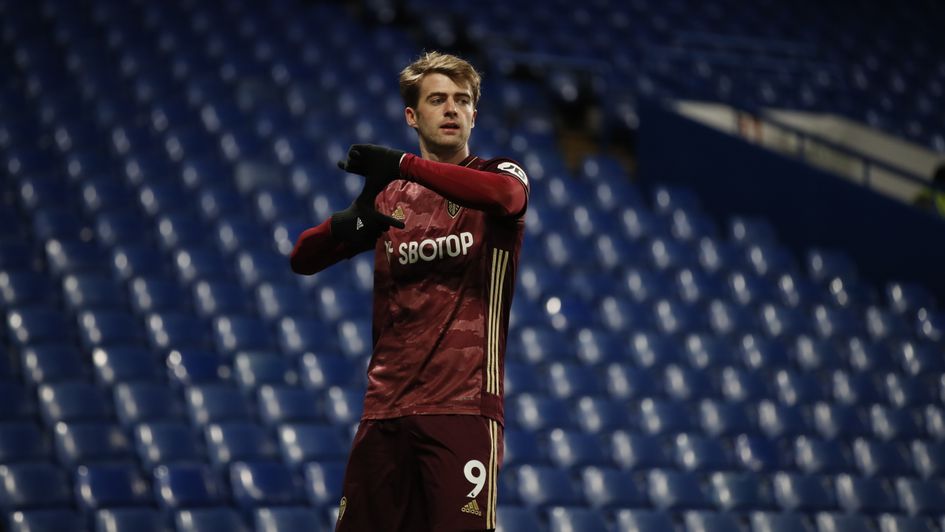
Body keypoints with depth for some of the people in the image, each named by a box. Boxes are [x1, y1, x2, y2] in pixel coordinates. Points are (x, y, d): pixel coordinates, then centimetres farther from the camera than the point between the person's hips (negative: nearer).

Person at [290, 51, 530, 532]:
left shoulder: (498, 173, 3)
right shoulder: (389, 195, 16)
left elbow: (506, 196, -22)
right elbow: (302, 259, 11)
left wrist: (404, 165, -28)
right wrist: (345, 225, -12)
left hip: (463, 406, -4)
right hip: (384, 408, 4)